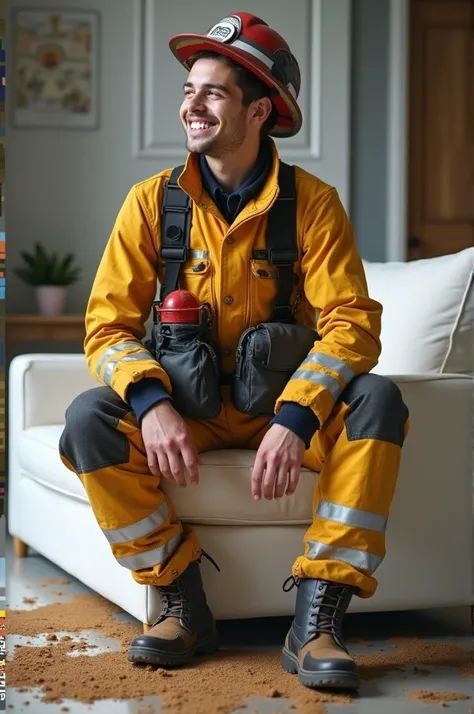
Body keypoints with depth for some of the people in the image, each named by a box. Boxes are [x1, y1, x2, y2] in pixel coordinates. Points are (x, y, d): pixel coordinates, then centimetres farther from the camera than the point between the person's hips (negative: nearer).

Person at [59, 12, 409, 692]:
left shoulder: (313, 202, -8)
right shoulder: (154, 201, -4)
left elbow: (352, 324, -17)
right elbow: (108, 323, -9)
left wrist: (295, 418, -34)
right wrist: (152, 404, -30)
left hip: (286, 405, -1)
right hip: (186, 408, 1)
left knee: (377, 400, -29)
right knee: (89, 419, -26)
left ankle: (316, 622, -25)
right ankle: (185, 608, -13)